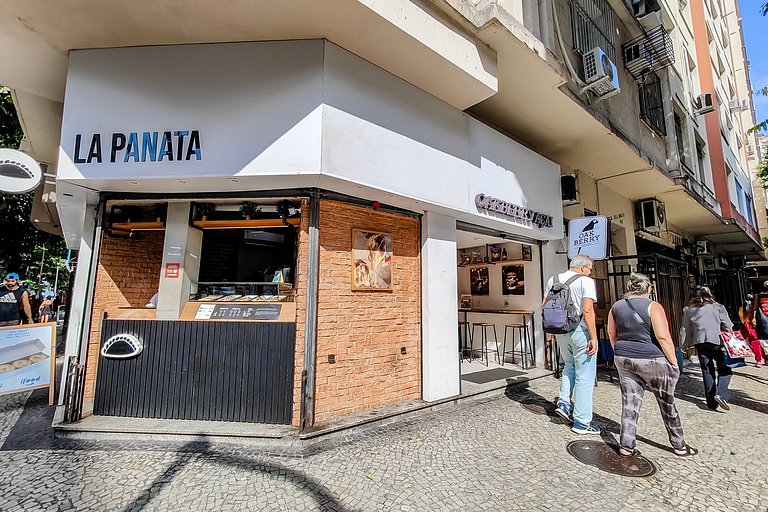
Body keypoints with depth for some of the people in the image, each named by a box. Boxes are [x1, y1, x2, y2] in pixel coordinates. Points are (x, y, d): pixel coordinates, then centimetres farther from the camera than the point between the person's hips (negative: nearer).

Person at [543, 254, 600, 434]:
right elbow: (587, 310, -19)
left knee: (569, 366, 28)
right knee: (585, 377, 5)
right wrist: (593, 337, -16)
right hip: (581, 330, -6)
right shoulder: (586, 281, -9)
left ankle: (564, 402, 18)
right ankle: (582, 422, 12)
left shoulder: (553, 280, 8)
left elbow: (544, 306, 10)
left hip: (561, 331, 6)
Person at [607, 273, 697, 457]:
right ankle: (679, 445, 32)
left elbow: (611, 333, 11)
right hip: (652, 361, -4)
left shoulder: (616, 306, 4)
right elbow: (663, 337, -17)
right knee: (667, 404, 15)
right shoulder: (653, 306, -11)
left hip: (624, 360, 4)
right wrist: (673, 361, -7)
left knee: (630, 402, 9)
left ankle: (626, 445, 11)